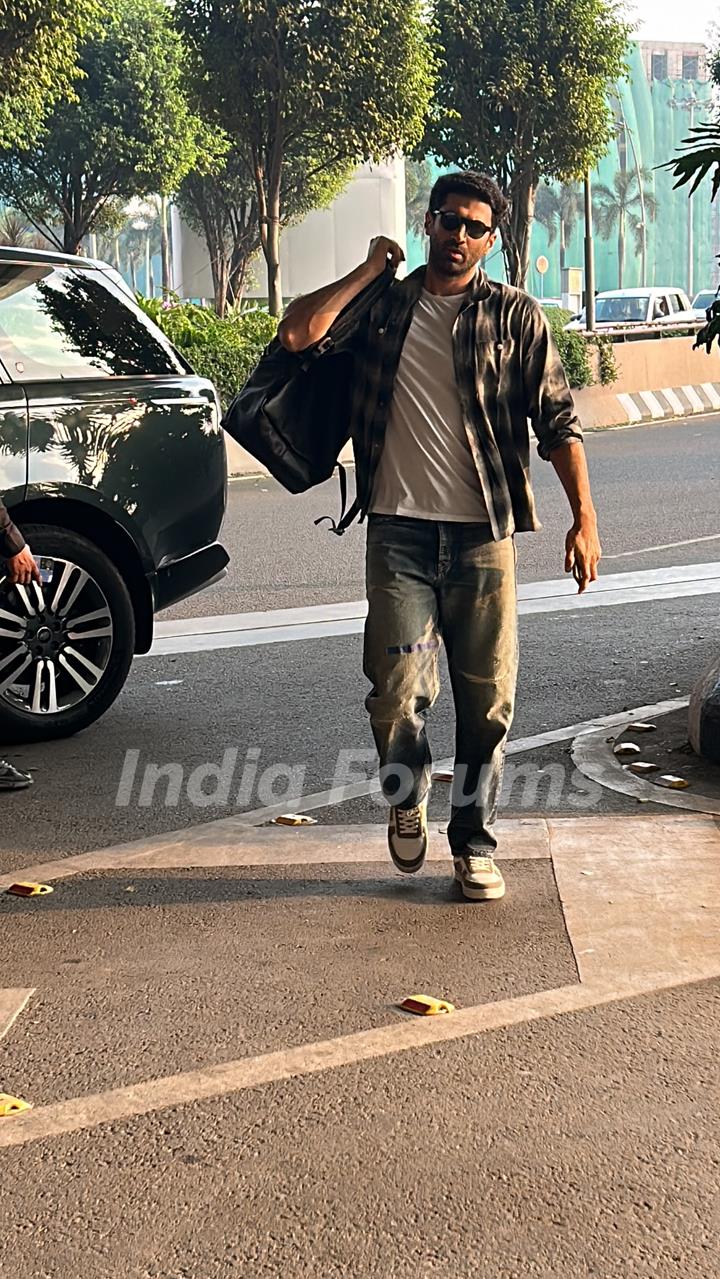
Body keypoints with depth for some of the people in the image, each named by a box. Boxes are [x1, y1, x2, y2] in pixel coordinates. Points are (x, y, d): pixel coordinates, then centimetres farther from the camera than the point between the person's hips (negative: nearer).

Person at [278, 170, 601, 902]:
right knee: (396, 691, -7)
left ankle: (474, 842, 18)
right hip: (400, 532, 0)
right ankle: (405, 798, 24)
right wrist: (368, 270, 2)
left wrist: (584, 517, -5)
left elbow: (557, 421, 3)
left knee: (487, 698, 3)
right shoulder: (383, 308, 10)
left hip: (483, 536, 0)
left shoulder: (514, 315, 5)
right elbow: (296, 333, -5)